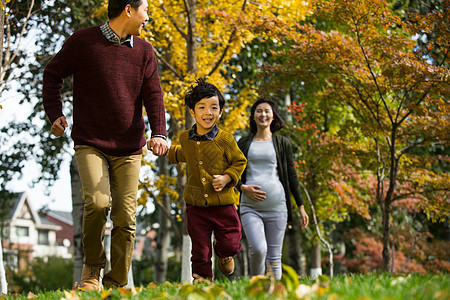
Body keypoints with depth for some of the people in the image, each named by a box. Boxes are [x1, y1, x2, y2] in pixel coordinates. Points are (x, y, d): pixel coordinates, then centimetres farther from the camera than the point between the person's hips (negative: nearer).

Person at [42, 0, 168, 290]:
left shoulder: (144, 51, 9)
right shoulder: (83, 41, -1)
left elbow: (153, 95, 4)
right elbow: (53, 73, 10)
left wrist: (159, 133, -12)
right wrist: (55, 113, -2)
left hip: (129, 149, 4)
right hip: (90, 144, -3)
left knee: (125, 217, -1)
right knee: (98, 202, -22)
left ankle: (116, 284, 10)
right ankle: (92, 266, 4)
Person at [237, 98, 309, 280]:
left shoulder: (282, 143, 11)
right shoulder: (243, 144, 13)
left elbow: (292, 176, 12)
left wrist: (301, 207, 9)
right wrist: (243, 187, -7)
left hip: (276, 205, 0)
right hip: (250, 206, 0)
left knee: (274, 256, 0)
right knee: (258, 249, -20)